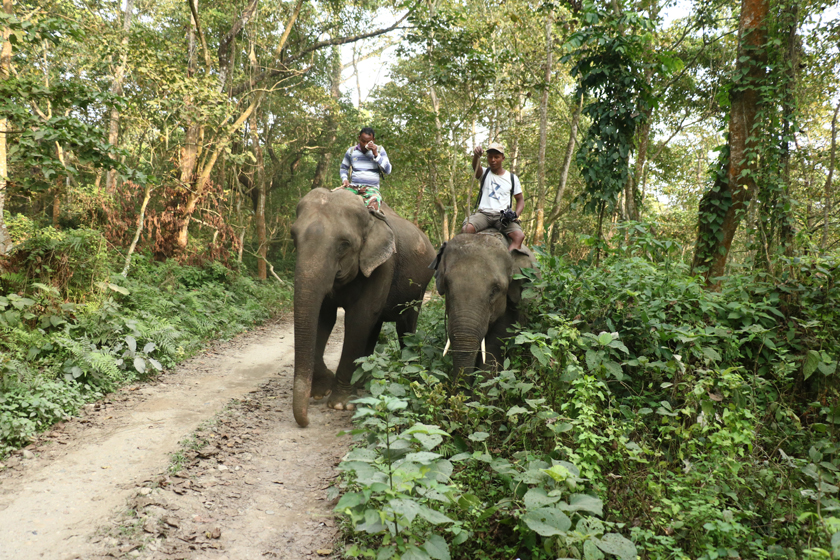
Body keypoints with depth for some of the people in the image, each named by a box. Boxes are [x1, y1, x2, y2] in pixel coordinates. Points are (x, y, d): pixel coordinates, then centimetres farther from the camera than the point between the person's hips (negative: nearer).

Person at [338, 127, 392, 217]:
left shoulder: (379, 150, 10)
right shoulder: (351, 151, 14)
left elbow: (387, 170, 0)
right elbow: (343, 168, 28)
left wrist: (376, 154, -7)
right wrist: (344, 179, 6)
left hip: (371, 188, -1)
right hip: (353, 187, 1)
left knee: (374, 199, -39)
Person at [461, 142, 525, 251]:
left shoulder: (512, 178, 15)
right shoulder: (484, 173, 11)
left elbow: (520, 200, 18)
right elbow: (476, 167, -13)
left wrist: (515, 215, -5)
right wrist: (476, 156, -38)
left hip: (503, 215, 1)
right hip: (483, 213, 0)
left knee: (519, 235, -30)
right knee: (465, 230, -32)